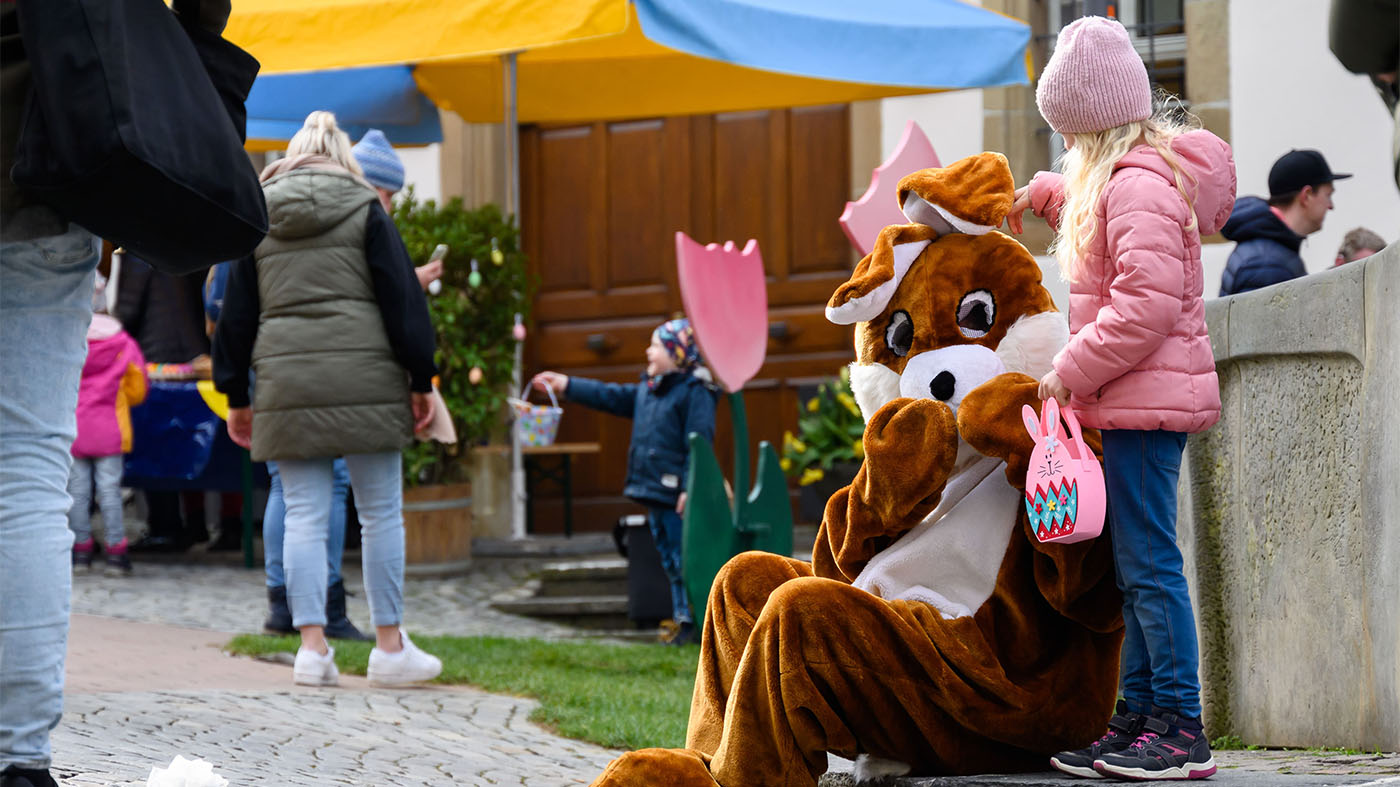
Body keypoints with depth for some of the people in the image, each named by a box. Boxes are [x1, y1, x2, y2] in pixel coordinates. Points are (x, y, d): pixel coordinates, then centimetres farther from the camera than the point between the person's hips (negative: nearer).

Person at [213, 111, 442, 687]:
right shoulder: (365, 209, 4)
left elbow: (236, 312, 13)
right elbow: (402, 297, -1)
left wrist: (236, 396, 18)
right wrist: (420, 380, 3)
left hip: (288, 384, 2)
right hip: (365, 381, -2)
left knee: (304, 515, 4)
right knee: (381, 514, 4)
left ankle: (312, 645, -4)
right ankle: (389, 647, 6)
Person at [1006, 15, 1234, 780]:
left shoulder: (1140, 185, -15)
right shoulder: (1116, 179, 17)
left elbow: (1147, 305, -23)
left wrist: (1071, 371, -18)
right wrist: (1045, 193, 33)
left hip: (1145, 403, -11)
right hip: (1136, 402, 11)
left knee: (1148, 566, -10)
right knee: (1134, 569, 12)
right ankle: (1138, 718, 16)